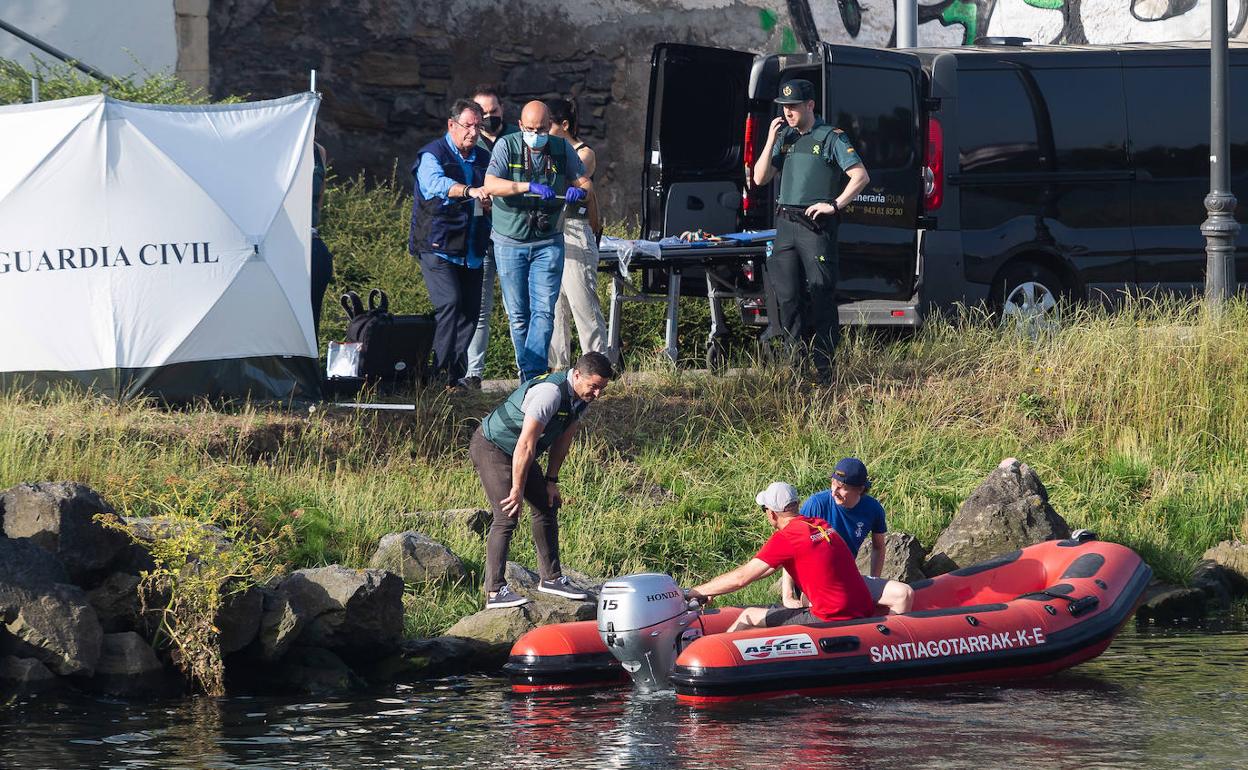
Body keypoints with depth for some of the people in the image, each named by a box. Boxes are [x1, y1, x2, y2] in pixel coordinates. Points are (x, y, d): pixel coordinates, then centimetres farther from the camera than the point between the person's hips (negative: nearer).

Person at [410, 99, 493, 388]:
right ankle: (441, 370, -16)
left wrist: (490, 205, 1)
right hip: (437, 245, -6)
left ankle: (457, 373, 9)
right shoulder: (432, 155, -4)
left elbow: (492, 197, 26)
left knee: (470, 310, 1)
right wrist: (470, 191, -41)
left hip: (471, 251, 6)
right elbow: (437, 183, -25)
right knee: (449, 302, -19)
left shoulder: (483, 158, 16)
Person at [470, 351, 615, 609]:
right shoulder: (550, 393, -34)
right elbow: (525, 445, -31)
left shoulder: (581, 399, -4)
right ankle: (494, 592, -17)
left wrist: (551, 481, 6)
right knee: (507, 515, -17)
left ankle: (551, 578, 23)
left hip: (519, 453, 10)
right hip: (491, 448, -10)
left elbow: (563, 441, 8)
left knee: (547, 505, 11)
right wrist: (517, 490, -26)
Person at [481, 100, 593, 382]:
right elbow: (491, 184, -21)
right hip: (510, 243, -1)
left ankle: (532, 377, -15)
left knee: (544, 311, -11)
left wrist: (580, 190, -18)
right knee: (518, 315, 5)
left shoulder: (562, 149, 1)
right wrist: (530, 186, -34)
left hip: (548, 243, 1)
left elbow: (586, 183, 7)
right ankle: (529, 374, 16)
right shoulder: (507, 146, -7)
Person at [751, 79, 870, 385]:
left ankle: (824, 367, -4)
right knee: (787, 295, 3)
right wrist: (771, 141, 2)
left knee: (821, 296, -6)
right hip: (785, 224, 6)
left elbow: (861, 176, -7)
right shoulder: (784, 137, 15)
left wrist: (834, 205, -14)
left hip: (816, 225, -6)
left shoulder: (830, 137, -2)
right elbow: (760, 178, 12)